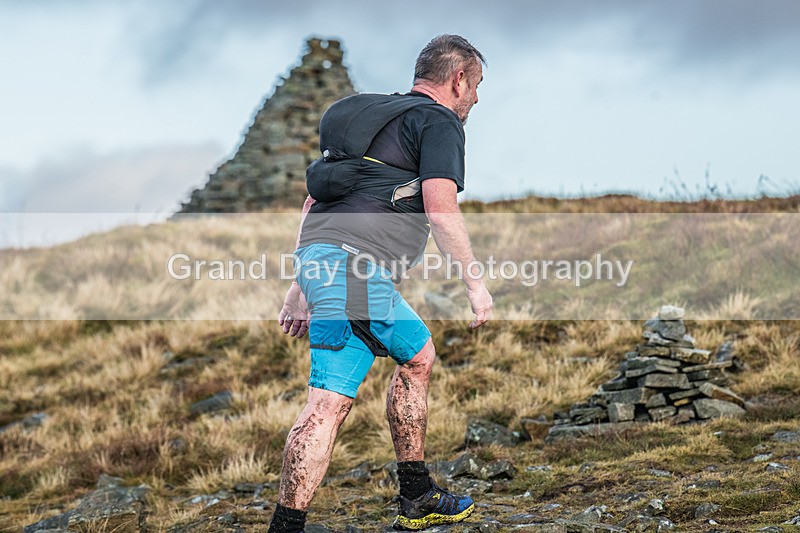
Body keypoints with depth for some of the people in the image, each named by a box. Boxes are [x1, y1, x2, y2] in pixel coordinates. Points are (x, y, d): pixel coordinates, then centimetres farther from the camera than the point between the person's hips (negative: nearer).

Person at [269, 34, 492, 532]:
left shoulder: (378, 114, 28)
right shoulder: (439, 120, 2)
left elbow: (316, 198, 28)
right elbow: (440, 208, -12)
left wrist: (301, 285, 28)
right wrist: (475, 280, -5)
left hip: (318, 255, 10)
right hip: (355, 264, -10)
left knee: (418, 355, 23)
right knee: (332, 400, -15)